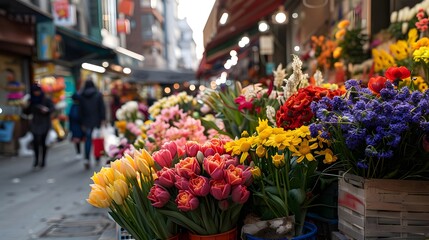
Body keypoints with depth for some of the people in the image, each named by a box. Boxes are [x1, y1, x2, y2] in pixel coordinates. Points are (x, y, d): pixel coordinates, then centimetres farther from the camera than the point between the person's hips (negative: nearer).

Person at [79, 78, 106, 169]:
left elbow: (81, 110, 4)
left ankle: (87, 159, -9)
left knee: (88, 140, 5)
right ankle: (97, 158, 16)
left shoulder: (82, 95, 1)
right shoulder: (98, 94, -4)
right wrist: (103, 119, -3)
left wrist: (82, 123, 8)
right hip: (97, 121, -1)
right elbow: (102, 107, -7)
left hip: (87, 121, 1)